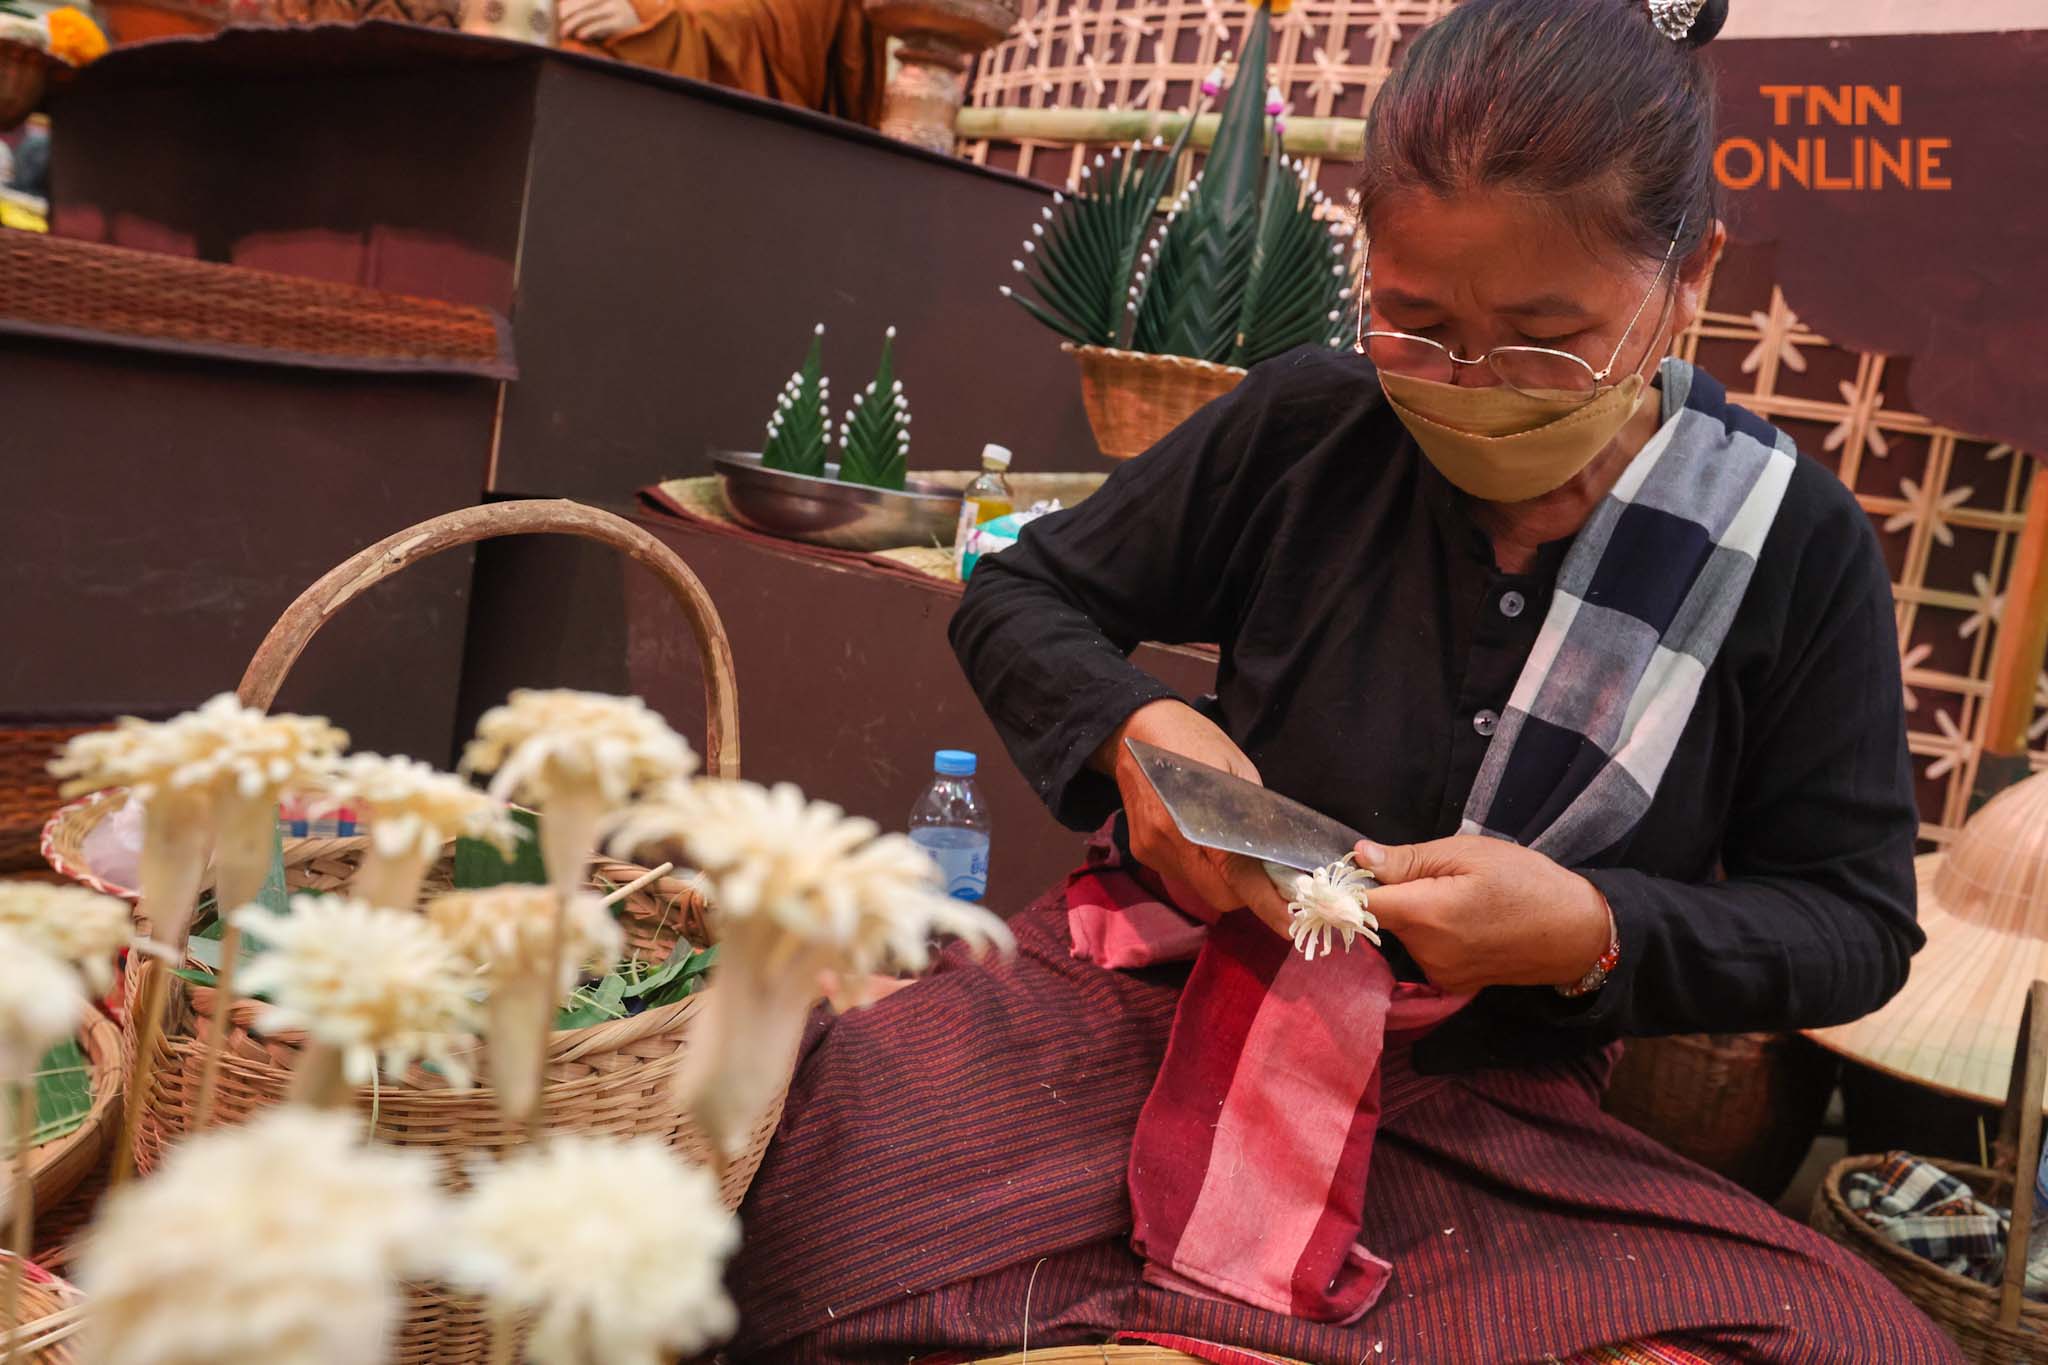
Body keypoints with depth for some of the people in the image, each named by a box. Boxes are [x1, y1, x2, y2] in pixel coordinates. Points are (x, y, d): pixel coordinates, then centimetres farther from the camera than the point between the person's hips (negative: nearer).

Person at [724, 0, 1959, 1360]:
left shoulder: (1794, 547, -4)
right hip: (1157, 993, -1)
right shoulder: (1304, 429, -3)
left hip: (1491, 1103, 2)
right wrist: (1133, 727, -14)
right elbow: (1021, 598, 9)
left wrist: (1593, 934, -17)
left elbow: (1856, 925, 3)